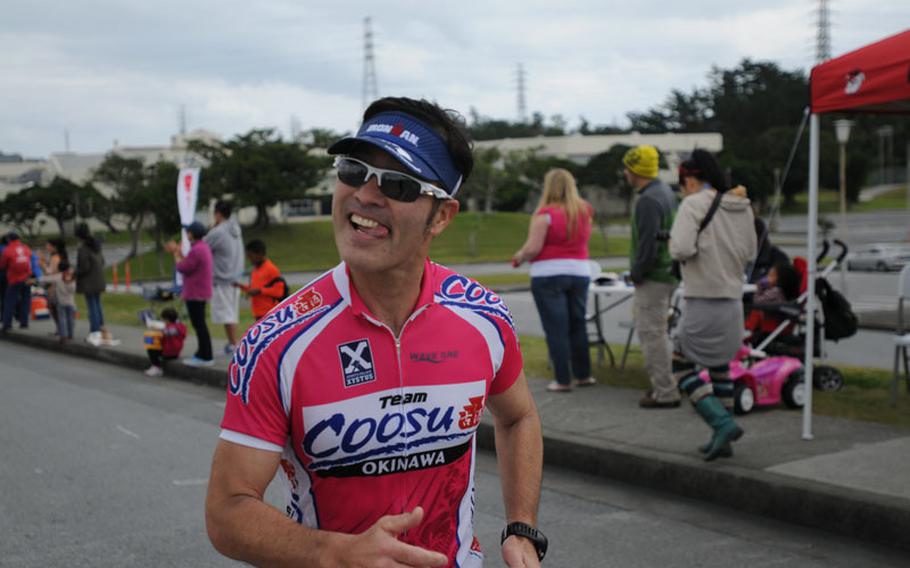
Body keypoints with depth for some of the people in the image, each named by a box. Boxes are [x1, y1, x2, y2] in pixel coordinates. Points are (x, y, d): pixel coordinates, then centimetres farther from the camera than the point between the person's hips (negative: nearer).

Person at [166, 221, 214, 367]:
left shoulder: (196, 250, -21)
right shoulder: (203, 247, 12)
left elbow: (182, 268, -17)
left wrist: (176, 253, -2)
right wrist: (178, 252, 18)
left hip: (195, 294, -11)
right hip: (200, 293, 11)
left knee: (199, 325, -6)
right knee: (199, 324, 17)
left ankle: (205, 357, -4)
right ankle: (202, 354, 24)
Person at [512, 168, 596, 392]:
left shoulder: (545, 214, -12)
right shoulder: (584, 211, 5)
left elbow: (533, 248, -17)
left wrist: (519, 258, 1)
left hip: (549, 275, -5)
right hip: (580, 272, 6)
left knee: (556, 329, 0)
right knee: (578, 325, 16)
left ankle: (563, 380, 1)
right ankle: (583, 375, 23)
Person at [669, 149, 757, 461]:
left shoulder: (694, 205, -11)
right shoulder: (743, 207, 9)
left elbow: (682, 249, -23)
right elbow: (750, 254, 15)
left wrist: (673, 244, -2)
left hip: (702, 300, -7)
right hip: (733, 298, 7)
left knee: (682, 365, 4)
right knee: (720, 366, 18)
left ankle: (722, 423, -10)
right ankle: (722, 440, 22)